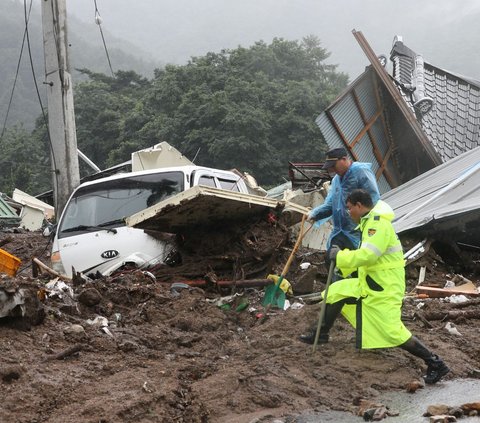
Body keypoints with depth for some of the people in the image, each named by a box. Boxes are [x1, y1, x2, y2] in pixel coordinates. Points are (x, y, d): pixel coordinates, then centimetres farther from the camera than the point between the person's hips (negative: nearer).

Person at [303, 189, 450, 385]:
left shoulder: (379, 225, -22)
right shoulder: (371, 222, 12)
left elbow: (366, 255, -31)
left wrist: (340, 256, -18)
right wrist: (342, 257, 9)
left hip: (384, 288, -10)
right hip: (370, 284, 10)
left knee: (392, 331, -13)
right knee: (336, 291, 12)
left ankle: (435, 363, -7)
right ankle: (322, 335, 25)